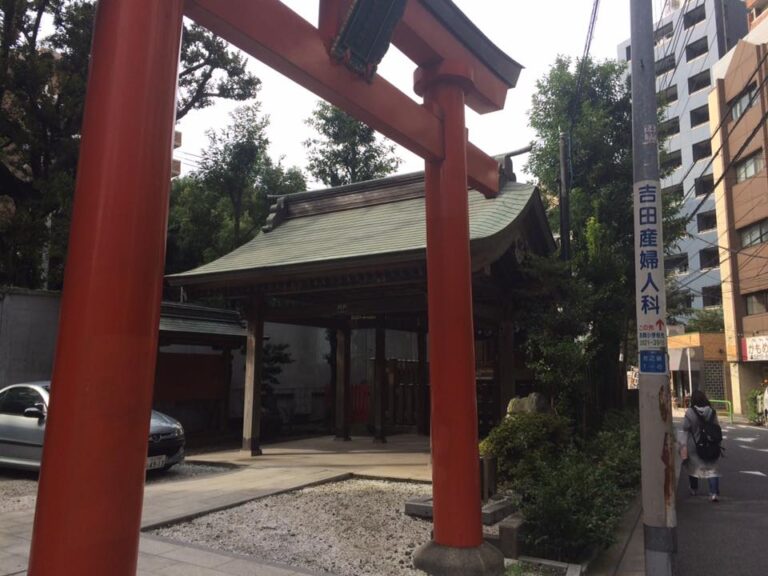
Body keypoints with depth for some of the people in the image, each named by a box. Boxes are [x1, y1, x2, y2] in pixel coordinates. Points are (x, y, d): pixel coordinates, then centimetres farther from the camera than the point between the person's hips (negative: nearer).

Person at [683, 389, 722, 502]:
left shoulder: (690, 412, -16)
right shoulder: (711, 411, -7)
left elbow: (685, 427, -11)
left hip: (693, 445, -1)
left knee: (692, 466, 18)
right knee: (712, 468, 5)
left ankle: (693, 489, 32)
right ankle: (714, 493, -7)